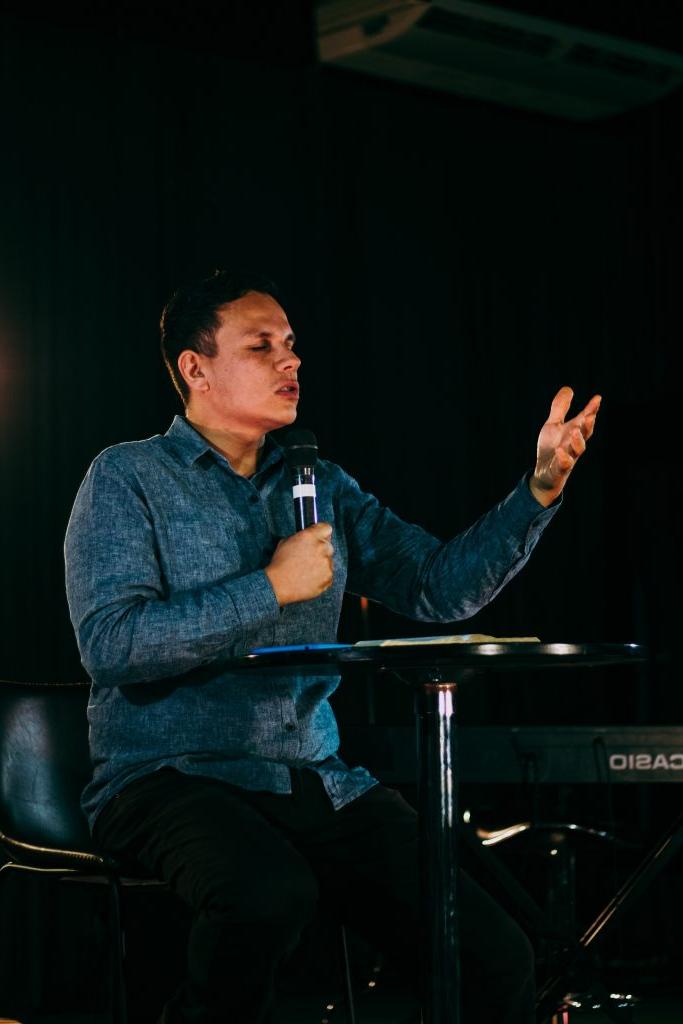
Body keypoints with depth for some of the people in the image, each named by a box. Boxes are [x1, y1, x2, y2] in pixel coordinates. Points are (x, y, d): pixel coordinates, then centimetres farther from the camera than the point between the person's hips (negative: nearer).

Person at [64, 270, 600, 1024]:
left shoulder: (323, 487, 16)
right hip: (171, 779, -4)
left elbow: (438, 587, 7)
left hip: (316, 781, 5)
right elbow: (109, 643, -14)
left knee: (497, 960, -14)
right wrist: (271, 589, -13)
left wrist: (540, 489, -6)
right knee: (271, 893, -38)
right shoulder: (129, 480, 0)